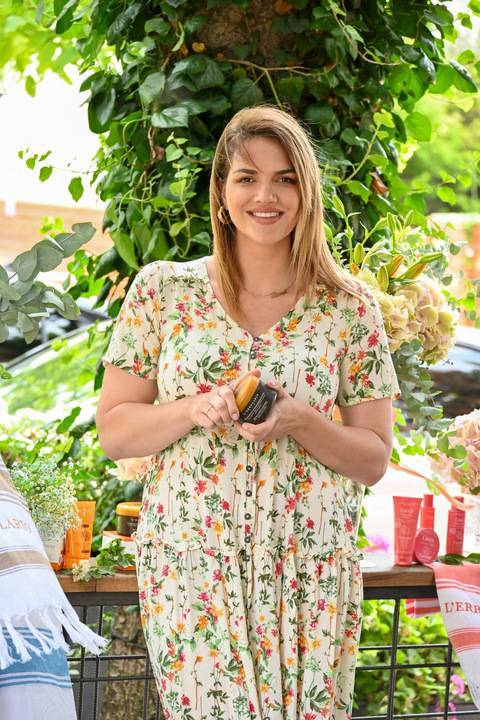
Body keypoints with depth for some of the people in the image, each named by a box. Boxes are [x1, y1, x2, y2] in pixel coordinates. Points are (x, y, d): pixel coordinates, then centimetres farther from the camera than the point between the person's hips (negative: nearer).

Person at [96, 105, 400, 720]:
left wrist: (299, 422, -15)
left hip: (309, 573, 0)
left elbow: (373, 461, 4)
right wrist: (195, 410, -15)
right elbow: (113, 432, 3)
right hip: (189, 568, 0)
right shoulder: (162, 290, 3)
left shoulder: (349, 309, 2)